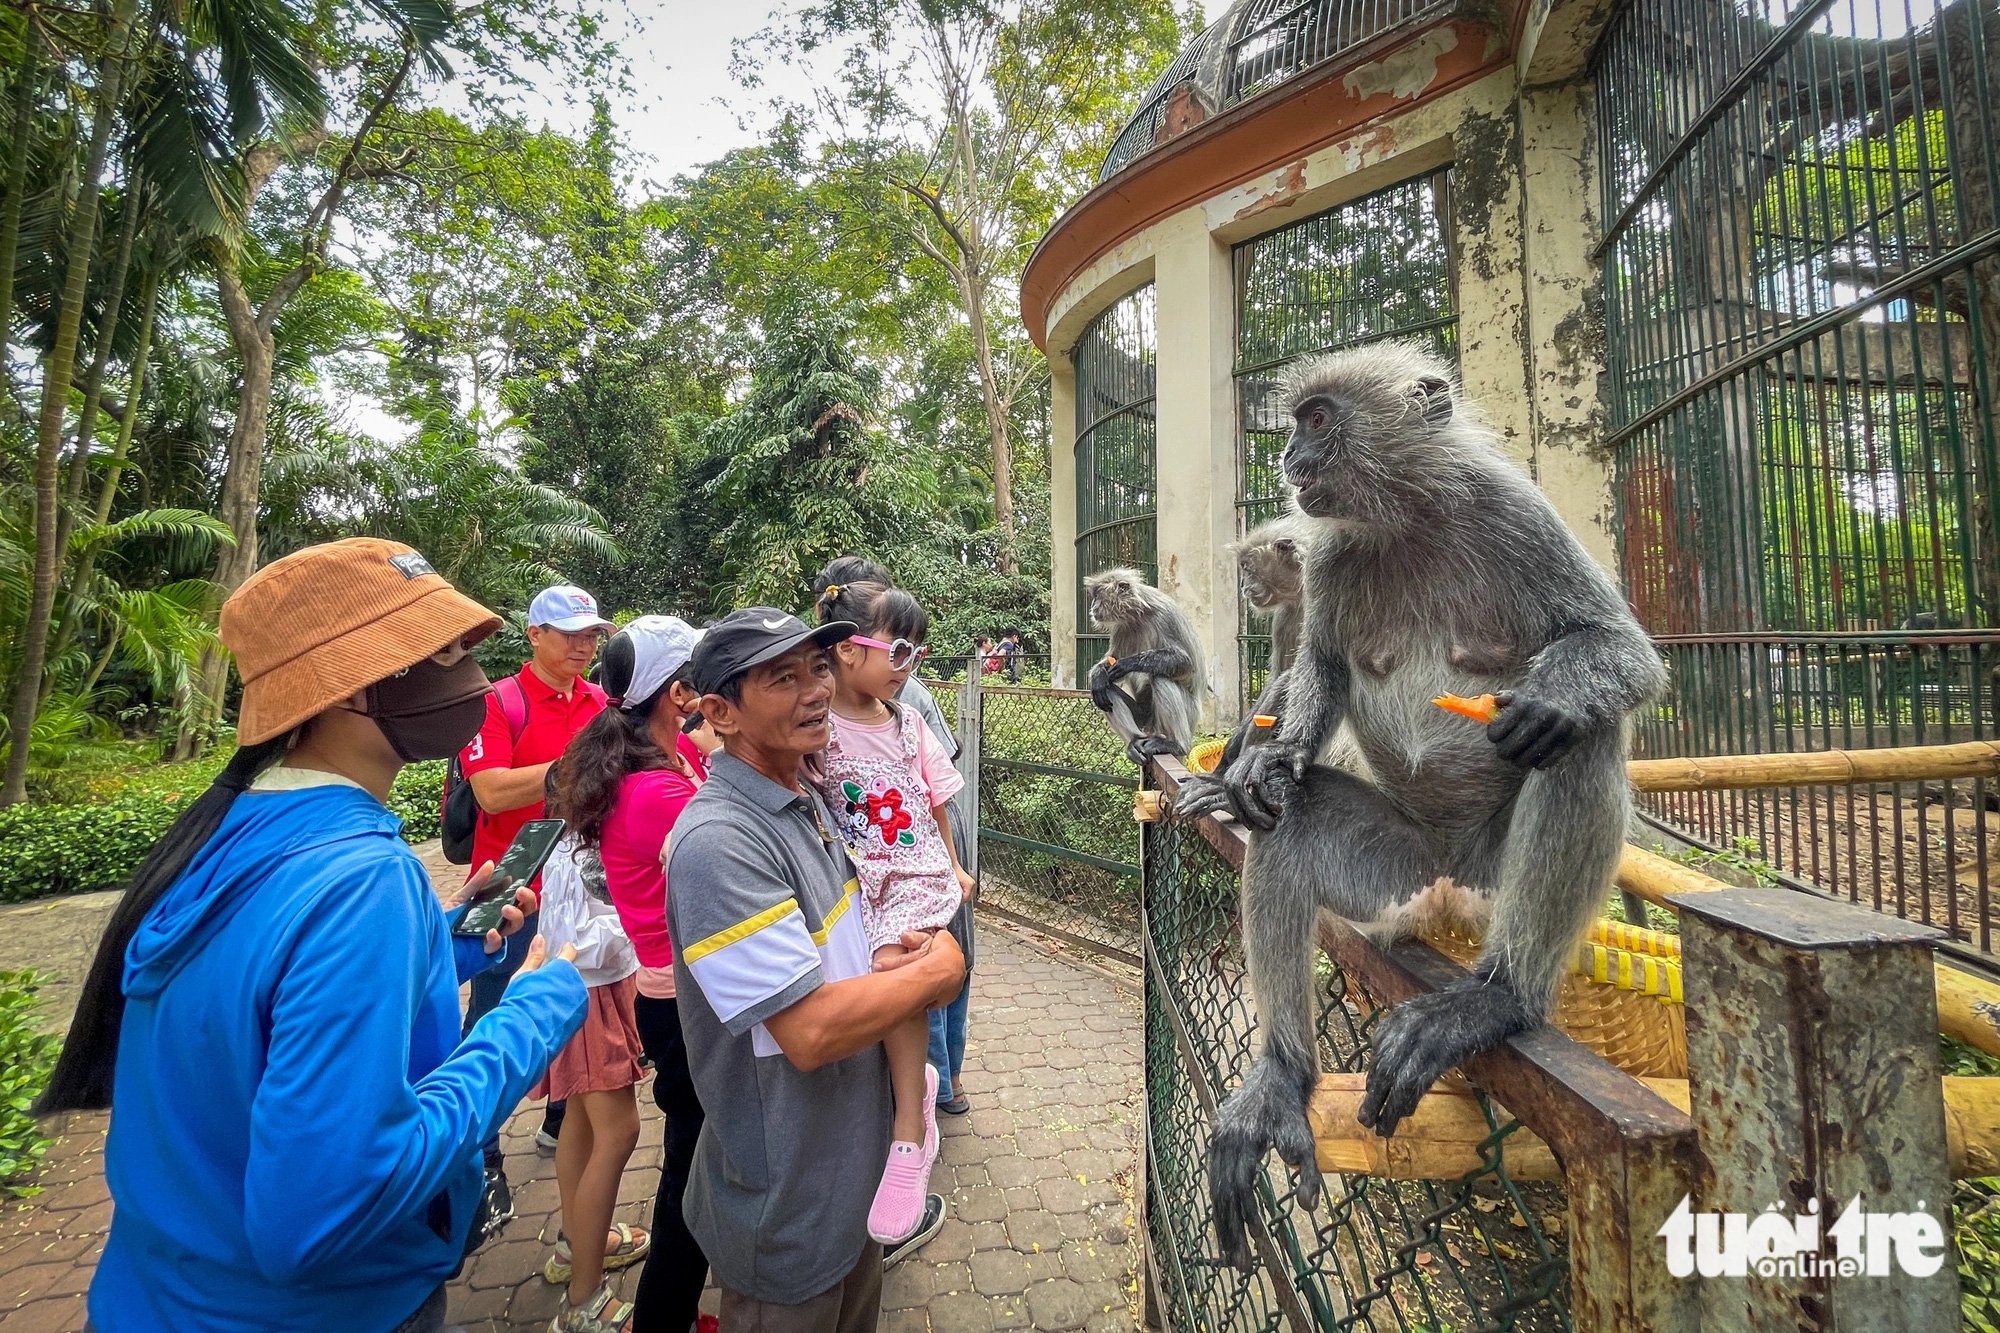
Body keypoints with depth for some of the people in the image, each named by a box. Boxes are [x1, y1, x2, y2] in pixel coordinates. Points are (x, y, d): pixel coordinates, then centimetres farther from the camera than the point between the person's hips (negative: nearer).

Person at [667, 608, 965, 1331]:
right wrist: (937, 971, -18)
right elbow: (811, 1032, -33)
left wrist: (885, 965, -8)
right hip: (785, 1210, -8)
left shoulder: (804, 801, 0)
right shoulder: (719, 842, -31)